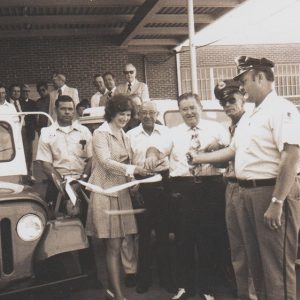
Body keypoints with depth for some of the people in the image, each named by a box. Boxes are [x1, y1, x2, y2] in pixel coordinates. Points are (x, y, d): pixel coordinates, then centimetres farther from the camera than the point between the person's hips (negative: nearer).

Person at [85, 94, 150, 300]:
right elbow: (105, 161, -16)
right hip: (106, 192, -7)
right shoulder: (101, 133, -5)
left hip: (122, 192, 7)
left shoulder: (124, 136, 19)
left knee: (118, 244, 8)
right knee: (114, 246, -6)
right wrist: (132, 169, -24)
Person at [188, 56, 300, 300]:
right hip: (247, 193, 9)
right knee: (256, 261, 18)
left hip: (273, 191, -9)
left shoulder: (280, 109, -13)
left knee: (277, 265, -1)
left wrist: (277, 202, -25)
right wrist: (199, 158, 20)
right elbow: (233, 150, 24)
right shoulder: (249, 117, 17)